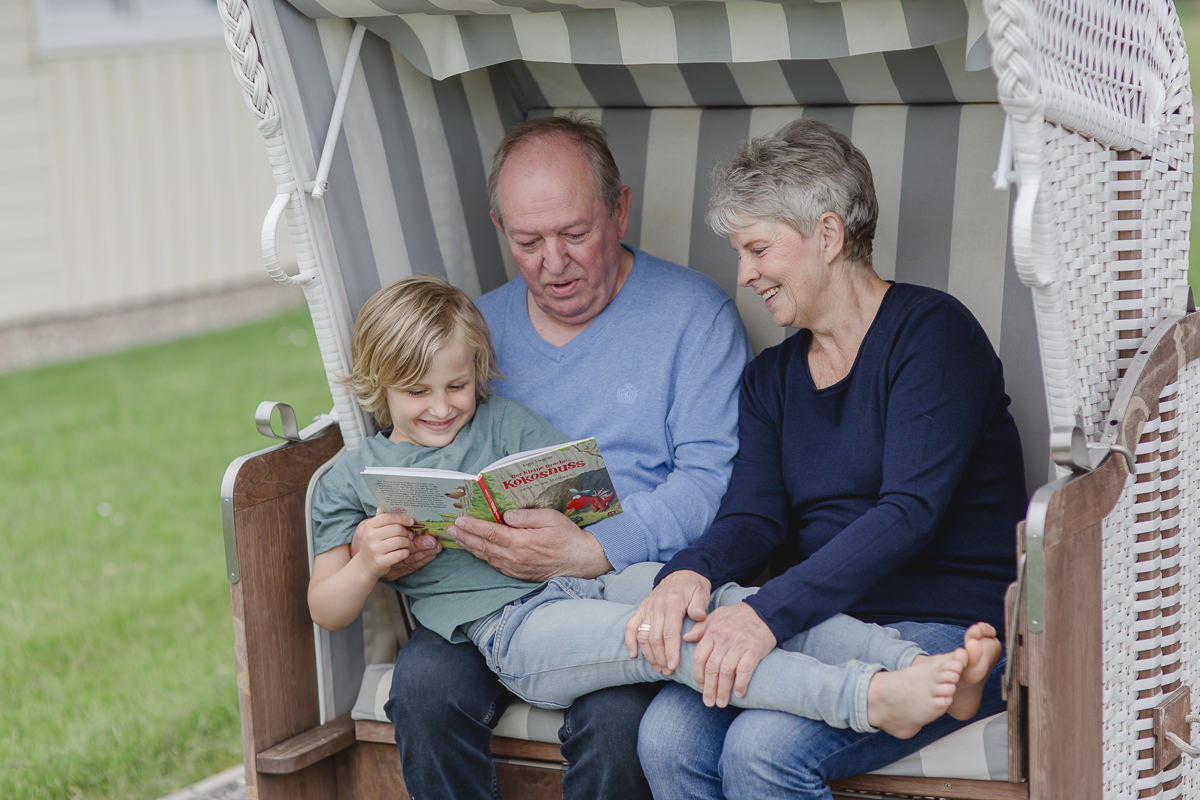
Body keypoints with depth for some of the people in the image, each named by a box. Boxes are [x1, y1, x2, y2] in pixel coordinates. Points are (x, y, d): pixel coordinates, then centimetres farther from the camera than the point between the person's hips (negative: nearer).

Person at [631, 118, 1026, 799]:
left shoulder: (930, 330, -6)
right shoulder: (772, 378, 16)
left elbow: (910, 511, -18)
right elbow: (755, 515, 4)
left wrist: (770, 612, -29)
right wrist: (692, 570, -21)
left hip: (948, 626, -6)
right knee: (667, 735, -20)